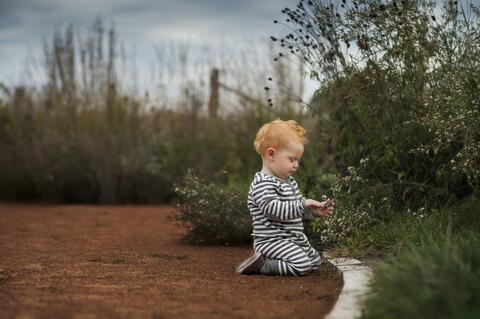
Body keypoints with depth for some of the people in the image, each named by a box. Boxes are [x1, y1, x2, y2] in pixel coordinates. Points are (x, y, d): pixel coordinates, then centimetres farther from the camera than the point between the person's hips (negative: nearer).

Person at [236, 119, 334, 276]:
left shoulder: (290, 182, 16)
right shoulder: (262, 184, -17)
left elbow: (298, 210, 24)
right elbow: (273, 209, -30)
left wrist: (316, 211, 6)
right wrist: (302, 205, -34)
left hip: (294, 239, 11)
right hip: (271, 240, -11)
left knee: (315, 261, 20)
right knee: (302, 265, -26)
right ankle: (260, 264, -13)